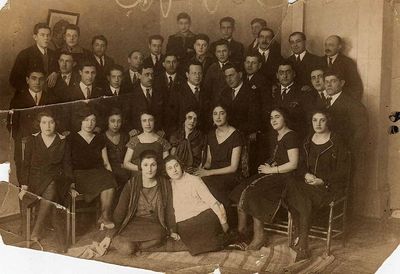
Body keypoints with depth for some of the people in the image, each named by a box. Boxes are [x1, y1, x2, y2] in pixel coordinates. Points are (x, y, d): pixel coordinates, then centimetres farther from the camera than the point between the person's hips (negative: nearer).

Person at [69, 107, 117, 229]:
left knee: (110, 183, -30)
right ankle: (105, 217, -16)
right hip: (79, 174, -4)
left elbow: (106, 163, 18)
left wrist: (110, 176, 2)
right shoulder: (72, 139, 6)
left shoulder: (99, 139, 18)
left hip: (98, 172, 4)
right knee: (105, 184, -31)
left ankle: (105, 217, -15)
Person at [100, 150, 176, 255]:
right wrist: (110, 235, -9)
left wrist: (171, 231, 9)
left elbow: (169, 209, 9)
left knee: (157, 236, -35)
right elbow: (119, 211, -5)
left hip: (154, 225, 2)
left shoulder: (165, 184, -1)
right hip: (133, 223, -2)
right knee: (126, 249, -33)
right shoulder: (132, 184, -5)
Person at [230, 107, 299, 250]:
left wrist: (271, 170, -12)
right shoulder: (278, 136, 19)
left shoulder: (290, 136, -11)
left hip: (284, 177, -9)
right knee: (241, 190, -11)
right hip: (273, 174, 9)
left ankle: (259, 236, -14)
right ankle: (241, 230, -11)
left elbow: (293, 164, -17)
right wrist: (269, 165, 8)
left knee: (252, 194, -24)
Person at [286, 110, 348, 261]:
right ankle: (301, 238, -21)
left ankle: (302, 245, -20)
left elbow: (342, 171, -5)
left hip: (329, 185, -5)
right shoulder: (308, 141, 15)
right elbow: (301, 165, 18)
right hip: (308, 181, 5)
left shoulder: (336, 142, -3)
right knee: (290, 190, -27)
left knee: (304, 202, -31)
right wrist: (305, 175, -5)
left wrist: (322, 181, -15)